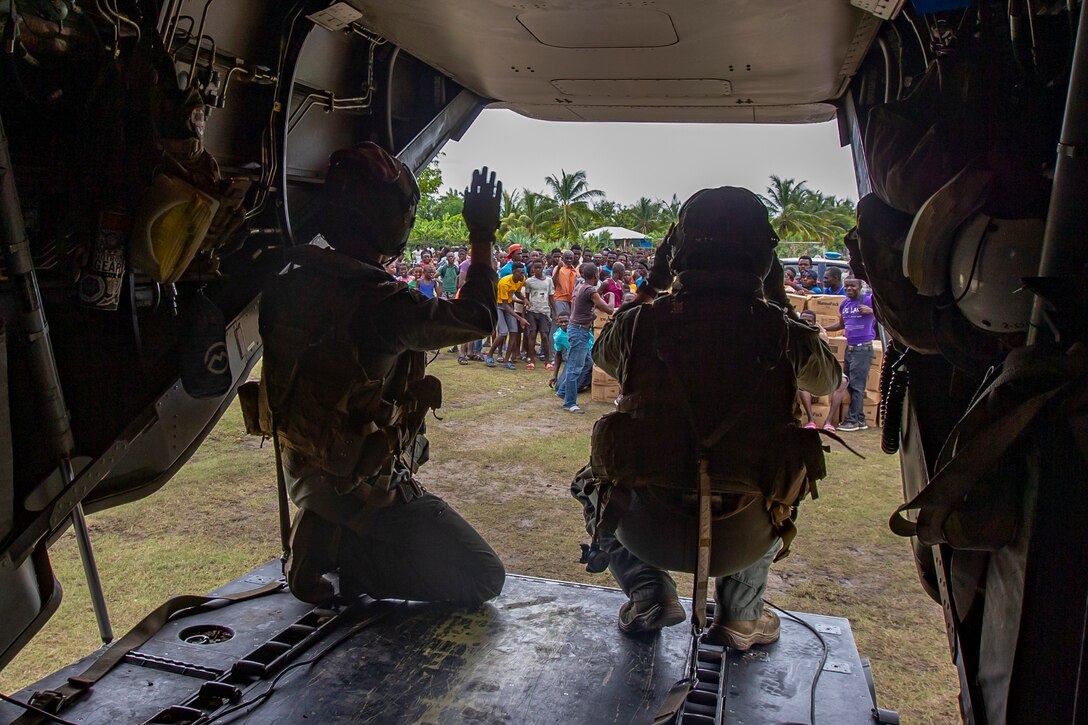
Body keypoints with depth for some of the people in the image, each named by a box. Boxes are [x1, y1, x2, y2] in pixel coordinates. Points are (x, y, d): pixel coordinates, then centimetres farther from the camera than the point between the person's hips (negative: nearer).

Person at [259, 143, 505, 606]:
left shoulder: (291, 284, -7)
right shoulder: (380, 304, -29)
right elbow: (476, 319, -18)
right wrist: (482, 239, -4)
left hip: (301, 470, 8)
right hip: (364, 488, -8)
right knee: (484, 580, 2)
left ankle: (327, 542, 13)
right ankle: (343, 553, -5)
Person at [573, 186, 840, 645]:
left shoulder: (640, 323, -10)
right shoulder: (785, 334, -10)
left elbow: (603, 355, 16)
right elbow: (828, 380, 14)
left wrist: (648, 288, 22)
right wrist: (783, 308, 21)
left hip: (649, 532, -1)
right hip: (744, 539, 1)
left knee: (594, 484, 31)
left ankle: (649, 593, 15)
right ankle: (740, 615, 25)